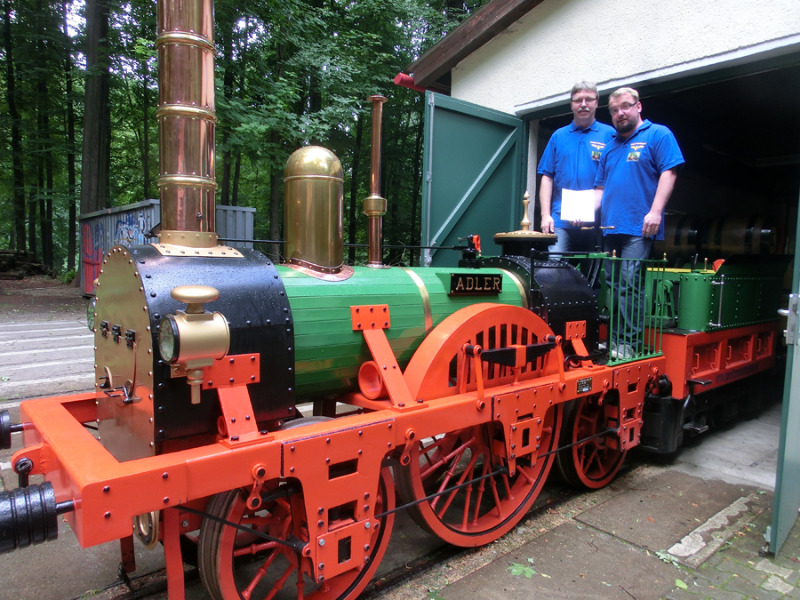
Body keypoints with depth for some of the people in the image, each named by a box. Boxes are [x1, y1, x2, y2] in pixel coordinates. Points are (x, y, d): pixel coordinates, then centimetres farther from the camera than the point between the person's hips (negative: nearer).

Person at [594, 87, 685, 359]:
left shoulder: (658, 134, 5)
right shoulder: (610, 146, 23)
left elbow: (669, 173, -5)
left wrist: (655, 211, -16)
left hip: (638, 227, -6)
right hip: (610, 226, 6)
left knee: (630, 283, -11)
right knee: (613, 285, 7)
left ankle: (629, 343, -6)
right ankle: (613, 339, 13)